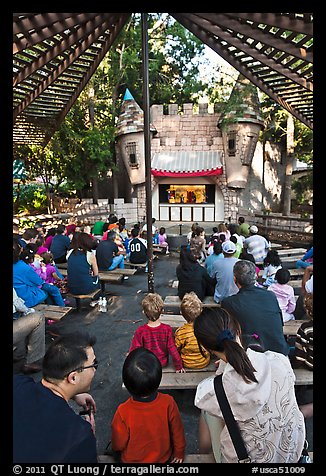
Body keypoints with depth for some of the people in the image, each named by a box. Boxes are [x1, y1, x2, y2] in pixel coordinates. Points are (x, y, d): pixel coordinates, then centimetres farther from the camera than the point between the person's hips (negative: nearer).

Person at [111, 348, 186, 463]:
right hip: (164, 458, 1)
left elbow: (118, 445, -18)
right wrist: (179, 453, 6)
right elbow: (178, 432, -14)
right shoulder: (168, 403, -32)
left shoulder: (123, 412, -36)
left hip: (132, 460, -1)